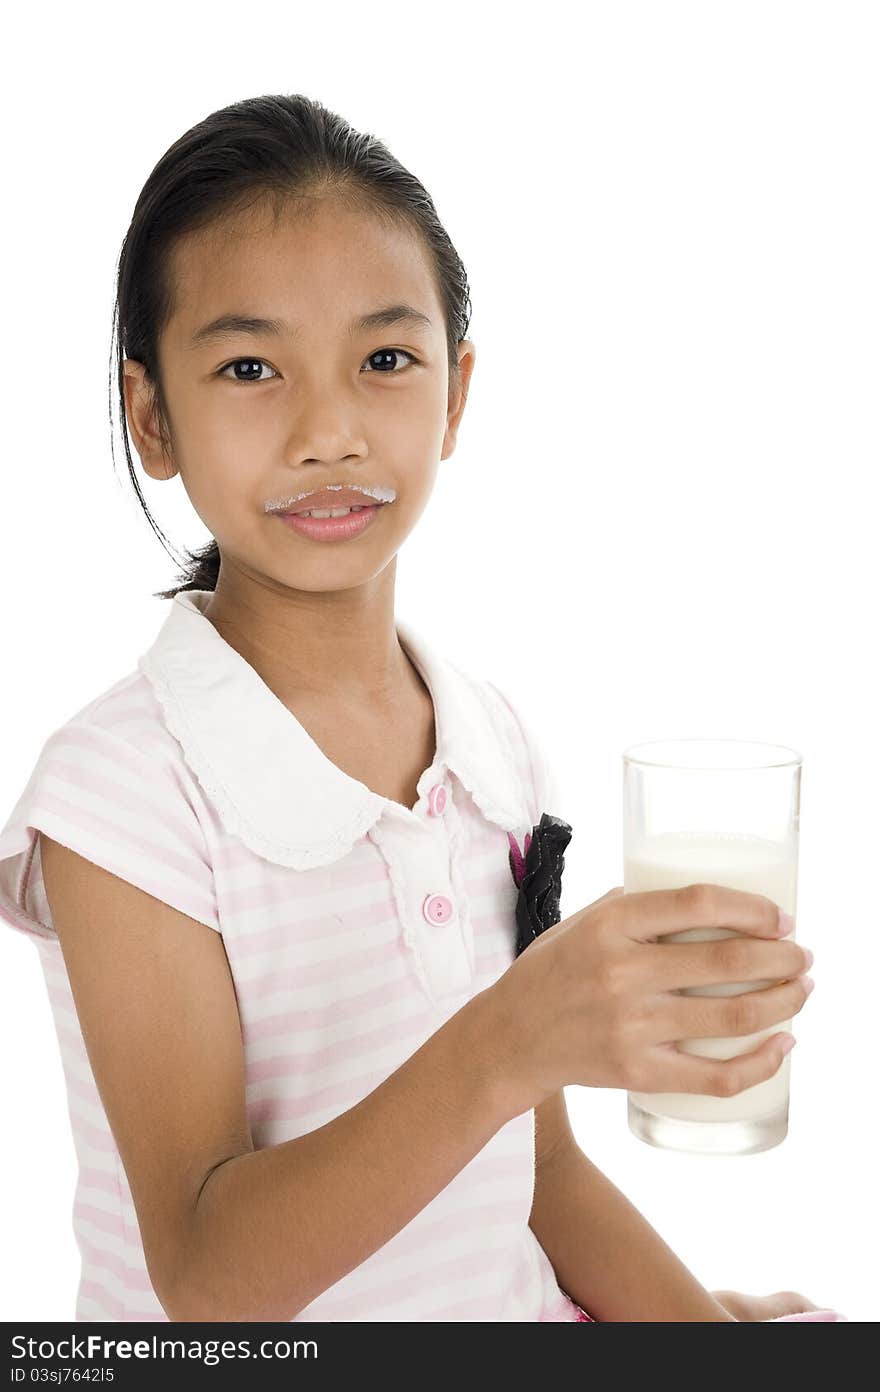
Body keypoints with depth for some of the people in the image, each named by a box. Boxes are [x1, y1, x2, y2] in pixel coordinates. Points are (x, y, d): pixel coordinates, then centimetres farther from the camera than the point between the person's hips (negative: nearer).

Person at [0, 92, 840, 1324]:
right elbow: (207, 1279, -20)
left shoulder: (497, 742, -1)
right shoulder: (123, 788, -16)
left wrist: (704, 1321, -8)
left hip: (513, 1309, 4)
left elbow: (542, 1168, 6)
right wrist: (502, 1047, -33)